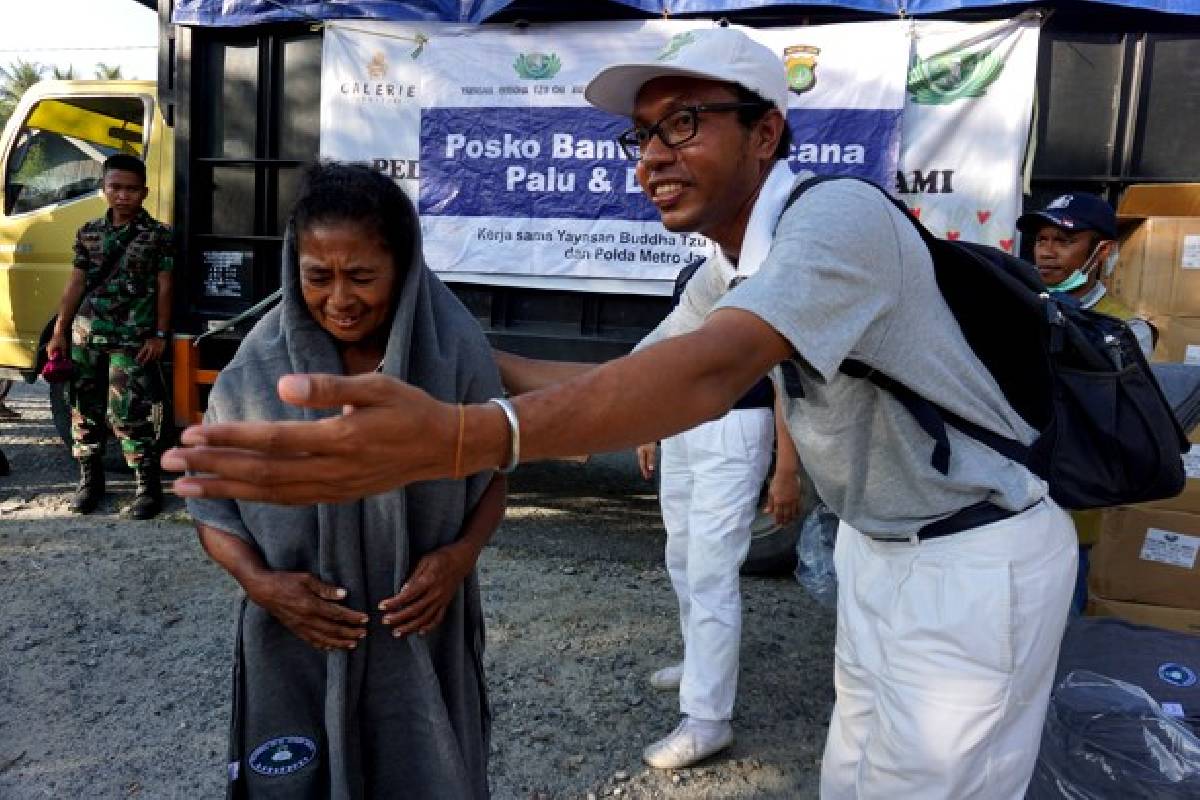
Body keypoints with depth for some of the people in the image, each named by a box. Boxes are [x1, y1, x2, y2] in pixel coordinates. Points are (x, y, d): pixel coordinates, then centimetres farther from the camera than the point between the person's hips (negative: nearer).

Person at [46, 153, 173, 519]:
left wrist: (159, 335, -8)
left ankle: (148, 486, 3)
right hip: (85, 336, 5)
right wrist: (59, 331, 9)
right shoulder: (88, 233, 10)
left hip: (132, 339, -5)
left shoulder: (159, 235, -1)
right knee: (85, 411, 12)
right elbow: (76, 284, 12)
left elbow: (164, 287, -3)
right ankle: (89, 480, 26)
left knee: (129, 415, -7)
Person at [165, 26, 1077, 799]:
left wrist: (459, 440, -55)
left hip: (975, 562, -8)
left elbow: (712, 370, -43)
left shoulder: (838, 213, -27)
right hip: (877, 547, 8)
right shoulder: (723, 280, 2)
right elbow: (627, 377, 7)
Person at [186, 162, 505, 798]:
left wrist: (461, 554, -16)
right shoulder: (258, 371, -10)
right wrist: (259, 582, -15)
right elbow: (212, 505, 1)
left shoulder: (457, 355, -11)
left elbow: (491, 476, 2)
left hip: (424, 643, 0)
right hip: (296, 649, 1)